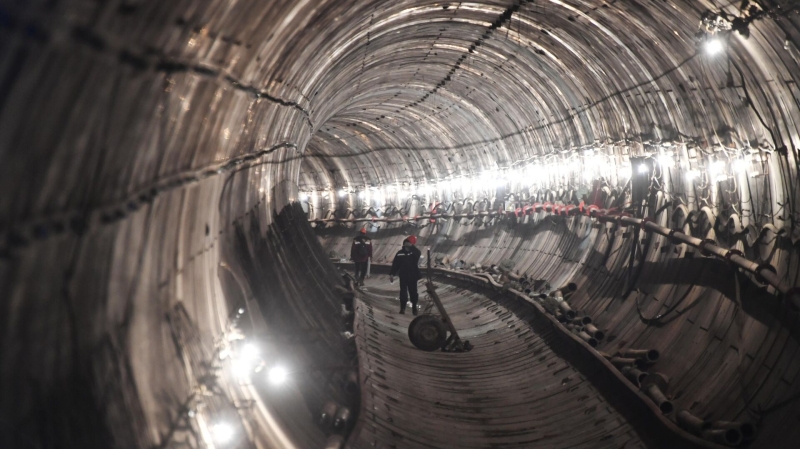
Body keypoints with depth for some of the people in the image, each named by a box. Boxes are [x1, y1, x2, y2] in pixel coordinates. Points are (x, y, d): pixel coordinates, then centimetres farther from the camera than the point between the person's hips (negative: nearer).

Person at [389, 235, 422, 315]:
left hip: (413, 276, -1)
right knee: (403, 292, 3)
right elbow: (395, 264, 1)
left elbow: (418, 254, -29)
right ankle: (402, 308, 10)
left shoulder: (415, 252, -3)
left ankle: (414, 308, 19)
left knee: (413, 292, 6)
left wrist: (411, 246, -28)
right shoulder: (400, 253, 0)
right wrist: (392, 274, -4)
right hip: (403, 276, 1)